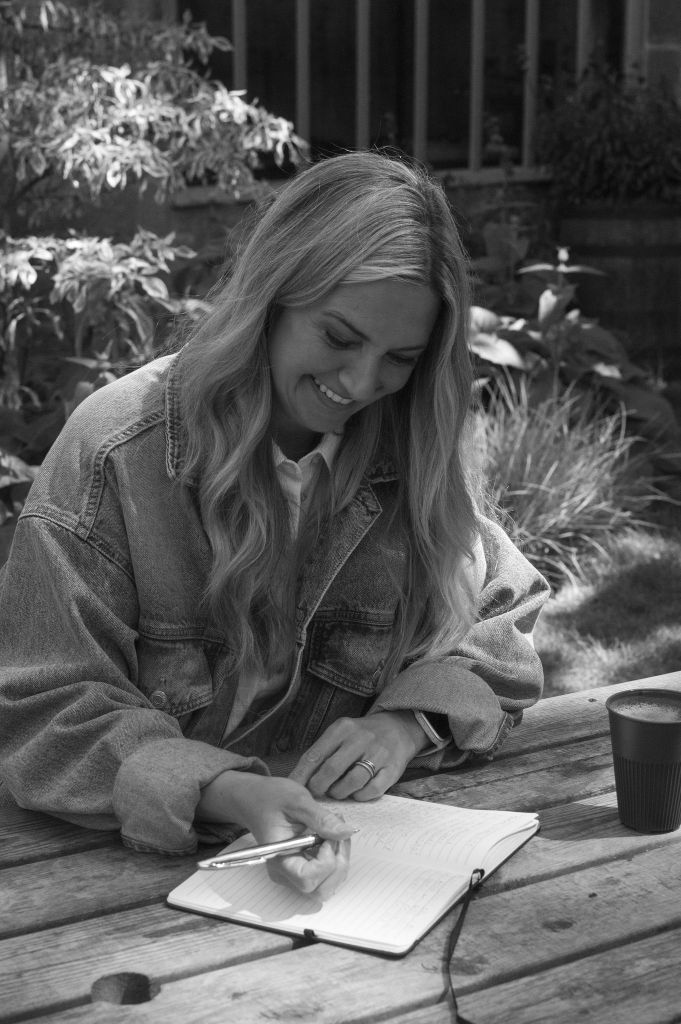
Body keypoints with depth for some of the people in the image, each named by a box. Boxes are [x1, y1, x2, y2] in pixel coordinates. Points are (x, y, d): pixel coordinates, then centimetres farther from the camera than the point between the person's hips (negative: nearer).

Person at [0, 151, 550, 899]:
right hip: (148, 862, -2)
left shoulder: (414, 452, 1)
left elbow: (498, 624, 11)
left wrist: (410, 722, -12)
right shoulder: (111, 453, -12)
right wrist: (231, 795, -28)